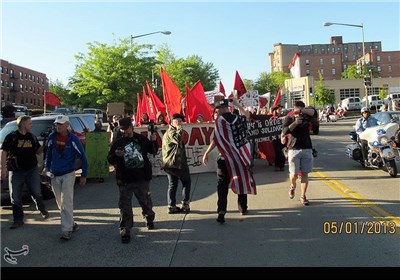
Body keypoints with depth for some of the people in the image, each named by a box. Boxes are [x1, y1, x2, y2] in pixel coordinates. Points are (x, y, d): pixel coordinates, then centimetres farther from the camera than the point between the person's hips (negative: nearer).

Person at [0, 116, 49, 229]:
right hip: (16, 171, -2)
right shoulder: (11, 137, -4)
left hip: (32, 170, 3)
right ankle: (18, 220, 16)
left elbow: (38, 151, 14)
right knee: (15, 197, 5)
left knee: (36, 193, 6)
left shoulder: (32, 137, 9)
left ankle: (43, 210, 31)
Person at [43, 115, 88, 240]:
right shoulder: (52, 137, 0)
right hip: (54, 175, 5)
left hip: (68, 174, -5)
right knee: (60, 203, 12)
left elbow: (83, 157, -6)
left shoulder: (73, 139, -11)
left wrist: (84, 175, -6)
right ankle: (71, 224, 27)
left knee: (66, 202, -11)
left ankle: (66, 230, -6)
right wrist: (46, 166, 6)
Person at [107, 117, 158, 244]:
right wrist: (116, 155, -18)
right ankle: (125, 231, 10)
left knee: (146, 202, 15)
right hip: (125, 180, -1)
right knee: (125, 207, 0)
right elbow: (110, 160, 4)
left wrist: (153, 141, -7)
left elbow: (153, 151, 12)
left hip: (142, 178, 1)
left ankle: (149, 219, 42)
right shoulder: (117, 143, 2)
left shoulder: (141, 139, 4)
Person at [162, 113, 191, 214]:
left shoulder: (168, 132, 22)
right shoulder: (171, 131, -10)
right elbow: (178, 139, -31)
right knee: (186, 182, 3)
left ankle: (171, 206, 9)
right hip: (177, 162, -9)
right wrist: (180, 129, -19)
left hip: (168, 163, 10)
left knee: (172, 184, 10)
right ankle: (185, 204, 2)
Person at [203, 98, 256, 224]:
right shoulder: (238, 118, 2)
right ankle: (243, 208, 31)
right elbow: (247, 115, 26)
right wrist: (237, 105, 31)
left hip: (226, 158, -4)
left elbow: (216, 140, -16)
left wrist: (206, 153, -12)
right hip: (240, 156, 4)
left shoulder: (220, 120, -11)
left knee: (222, 185, 2)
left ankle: (221, 212, -7)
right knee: (242, 180, 18)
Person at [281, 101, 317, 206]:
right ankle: (293, 187, 32)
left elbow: (314, 112, -10)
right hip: (293, 149, -2)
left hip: (307, 149, 2)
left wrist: (302, 110, -23)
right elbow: (285, 131, -11)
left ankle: (303, 196, 10)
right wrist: (295, 122, -20)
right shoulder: (288, 119, 5)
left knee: (305, 174, 2)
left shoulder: (306, 117, 10)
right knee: (294, 174, -1)